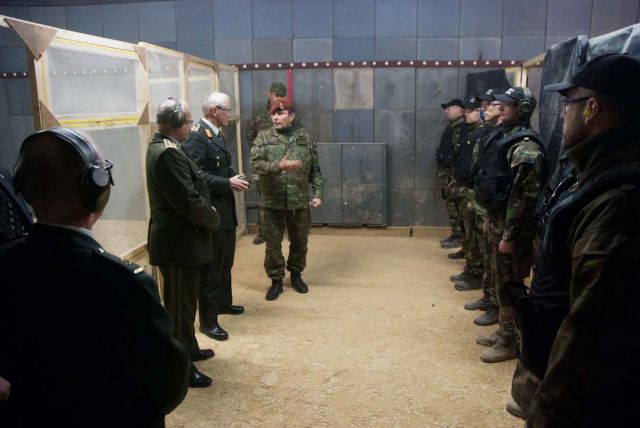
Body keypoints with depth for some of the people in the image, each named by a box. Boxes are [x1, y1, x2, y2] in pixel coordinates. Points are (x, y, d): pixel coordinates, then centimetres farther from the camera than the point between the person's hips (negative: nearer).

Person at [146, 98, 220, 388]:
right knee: (180, 306, 3)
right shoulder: (168, 154, -24)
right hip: (179, 242, -11)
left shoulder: (162, 147, 10)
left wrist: (207, 213, 3)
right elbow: (189, 201, -27)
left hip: (178, 238, 11)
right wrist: (214, 220, -10)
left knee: (183, 302, 24)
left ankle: (188, 349, 41)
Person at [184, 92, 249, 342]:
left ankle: (223, 303, 40)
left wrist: (233, 180, 2)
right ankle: (208, 320, 11)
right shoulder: (197, 135, -18)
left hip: (225, 210, 10)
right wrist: (228, 183, -23)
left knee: (225, 262, 22)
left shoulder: (217, 134, 14)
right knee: (211, 267, -1)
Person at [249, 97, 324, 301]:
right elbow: (255, 163, -15)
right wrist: (279, 166, -29)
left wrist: (318, 193, -1)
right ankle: (276, 280, 23)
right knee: (273, 244, 6)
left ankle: (296, 275, 34)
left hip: (299, 202, 1)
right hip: (272, 202, -1)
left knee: (299, 242, 13)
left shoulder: (305, 137, 3)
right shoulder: (263, 137, -1)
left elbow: (315, 169, 5)